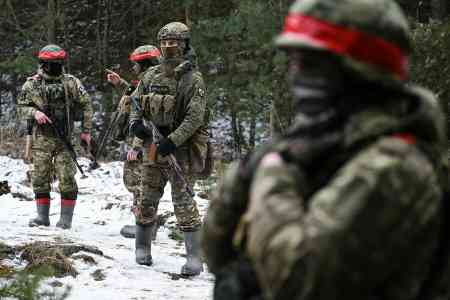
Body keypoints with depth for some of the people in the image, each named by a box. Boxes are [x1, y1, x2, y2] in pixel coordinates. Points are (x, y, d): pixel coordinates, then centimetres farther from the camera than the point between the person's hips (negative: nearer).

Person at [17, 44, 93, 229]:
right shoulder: (32, 84, 2)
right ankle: (43, 216, 11)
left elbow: (86, 105, 7)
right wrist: (34, 112, -14)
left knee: (67, 179, -5)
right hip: (41, 139, 1)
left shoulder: (71, 83, 1)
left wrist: (86, 131, 3)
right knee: (40, 178, 3)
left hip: (64, 138, -1)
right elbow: (21, 107, 7)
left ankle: (66, 218, 2)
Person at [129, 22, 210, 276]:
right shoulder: (152, 76, 9)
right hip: (154, 145, 6)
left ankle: (195, 257, -12)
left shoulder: (193, 79, -9)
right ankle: (142, 248, 24)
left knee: (183, 201, -12)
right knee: (147, 198, 10)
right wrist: (136, 123, -5)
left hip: (181, 148, -6)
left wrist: (172, 141, -24)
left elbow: (195, 118, -16)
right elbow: (136, 104, 17)